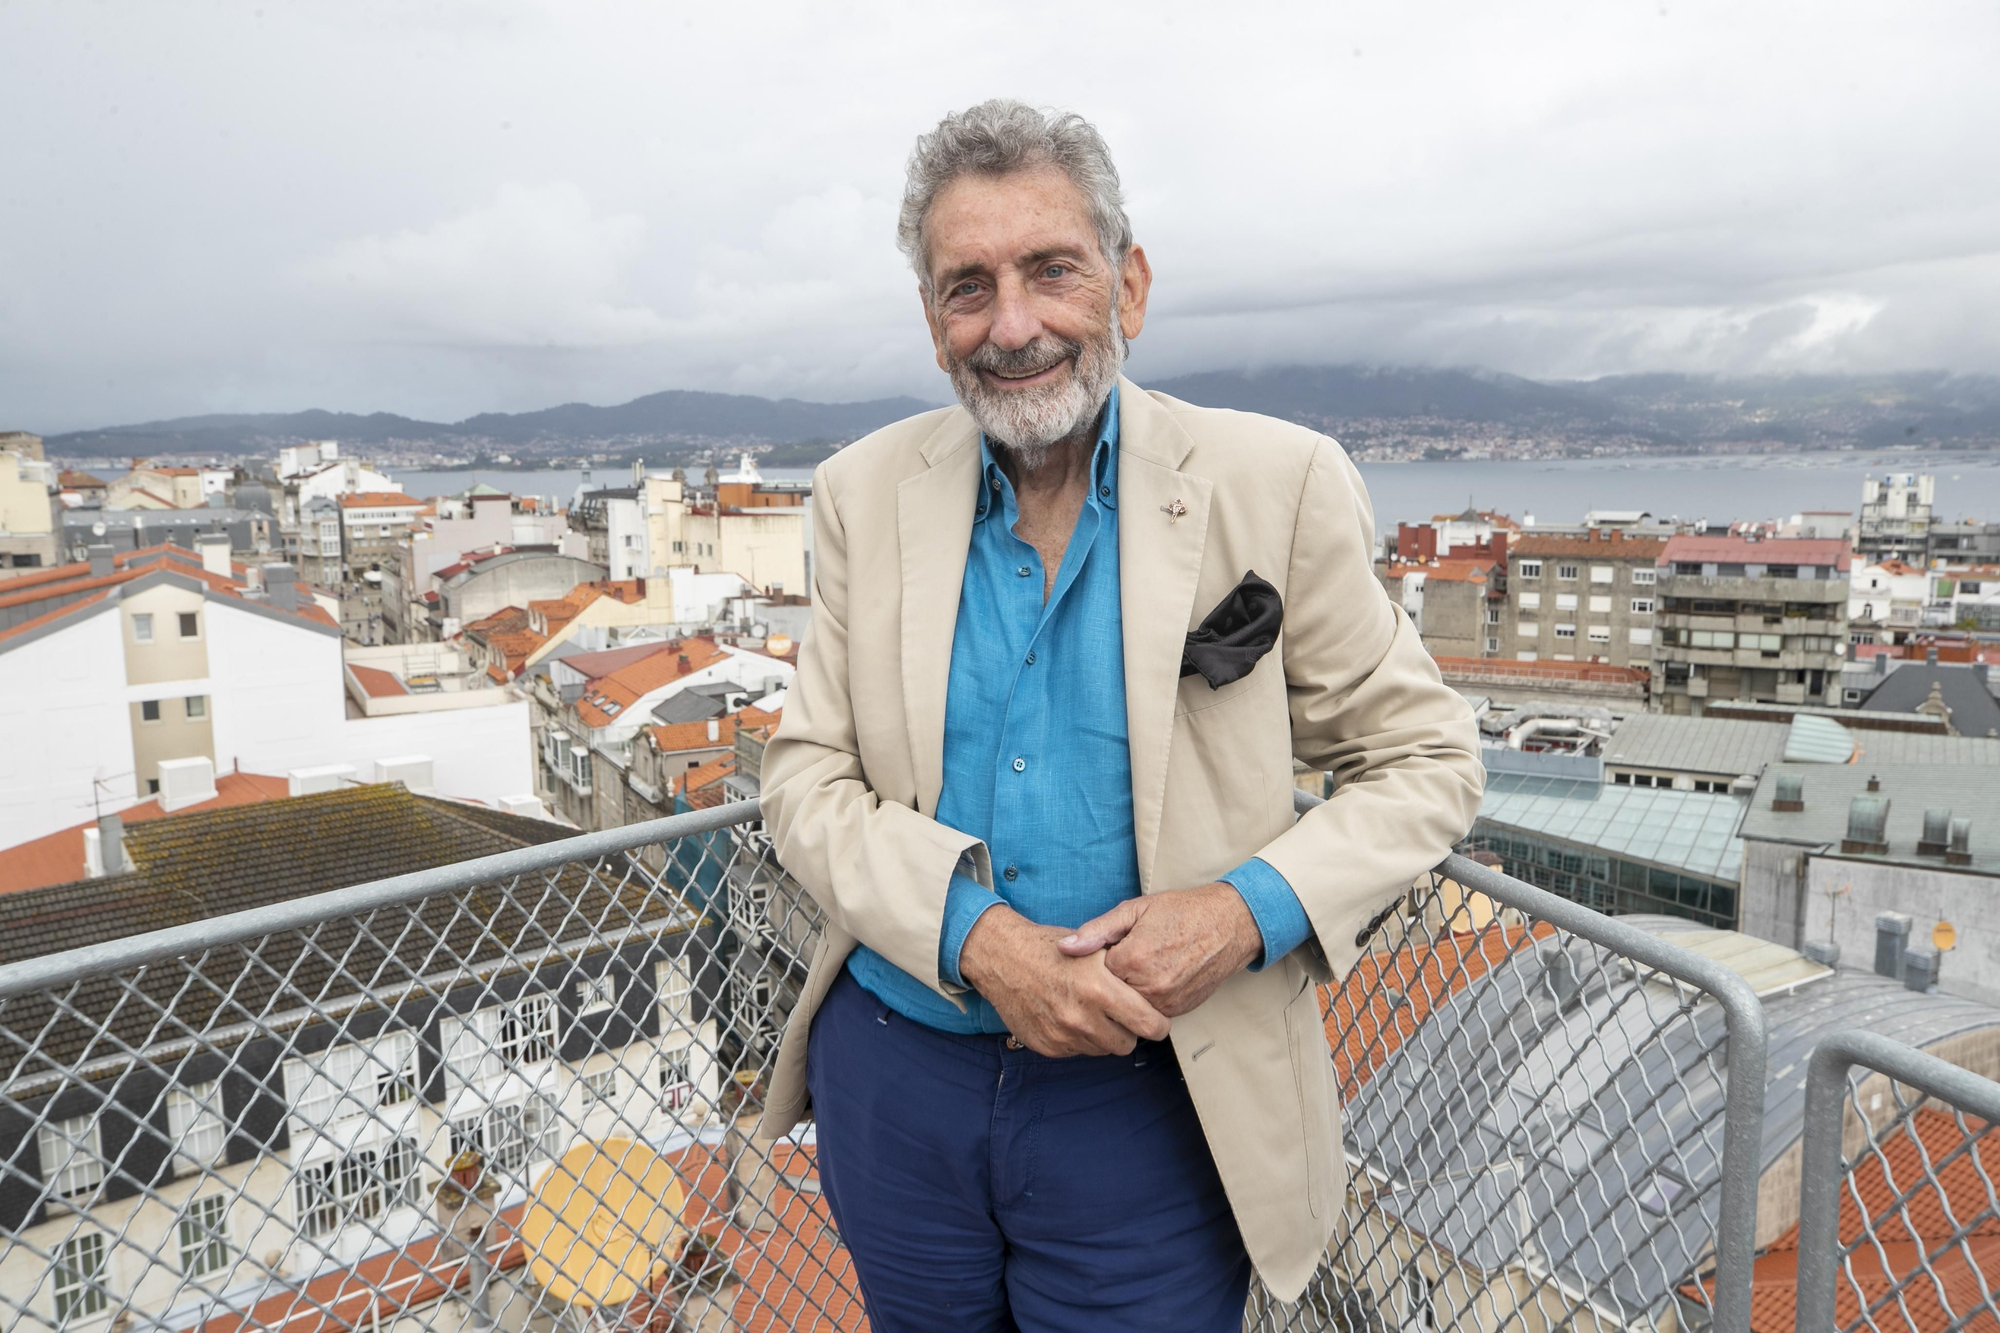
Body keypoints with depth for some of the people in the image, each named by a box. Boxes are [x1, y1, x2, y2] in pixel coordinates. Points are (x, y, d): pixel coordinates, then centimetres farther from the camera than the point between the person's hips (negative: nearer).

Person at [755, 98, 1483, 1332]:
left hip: (1148, 1098, -2)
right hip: (894, 1074, 3)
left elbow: (1426, 759, -3)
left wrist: (1253, 910, -20)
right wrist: (974, 936, -18)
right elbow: (808, 775, -1)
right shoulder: (866, 493, -1)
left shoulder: (1276, 486, -10)